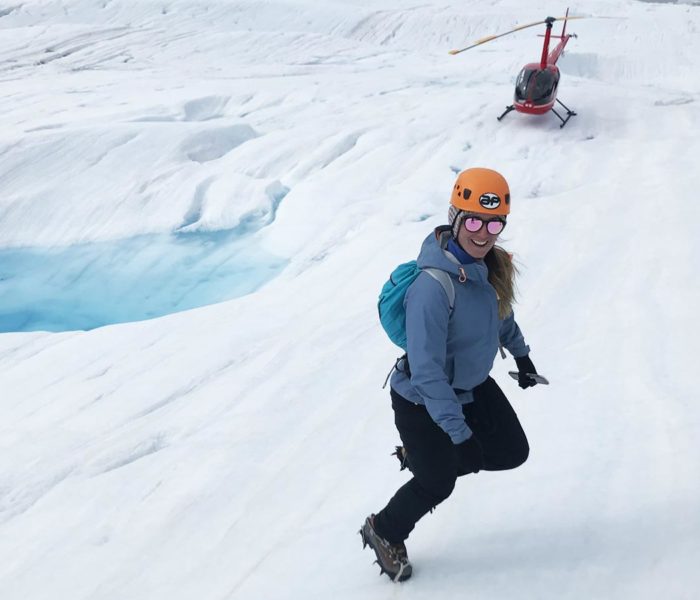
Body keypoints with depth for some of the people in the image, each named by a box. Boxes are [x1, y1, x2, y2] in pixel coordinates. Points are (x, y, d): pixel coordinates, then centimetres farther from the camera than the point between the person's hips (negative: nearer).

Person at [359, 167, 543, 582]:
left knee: (512, 453, 12)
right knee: (437, 484, 9)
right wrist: (458, 432, -33)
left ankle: (426, 456, 32)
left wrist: (521, 354, 23)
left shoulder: (492, 264, -10)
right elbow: (426, 370, -34)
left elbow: (501, 308, 13)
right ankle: (384, 532, 40)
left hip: (473, 386, 7)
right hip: (422, 402, -7)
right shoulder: (433, 287, -36)